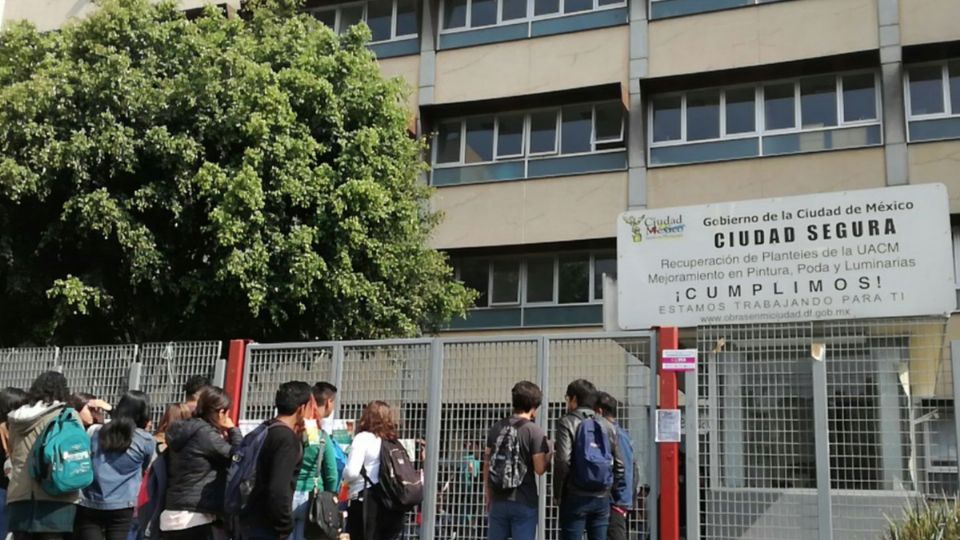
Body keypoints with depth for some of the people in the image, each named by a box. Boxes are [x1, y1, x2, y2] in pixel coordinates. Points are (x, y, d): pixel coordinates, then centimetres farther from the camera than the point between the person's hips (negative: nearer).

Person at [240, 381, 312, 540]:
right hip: (266, 526, -9)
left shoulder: (266, 431, 11)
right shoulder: (287, 438, -17)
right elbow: (279, 489, -25)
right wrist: (285, 527, -14)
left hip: (252, 521, 9)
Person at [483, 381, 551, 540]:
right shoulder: (534, 431, -10)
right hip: (524, 501, -4)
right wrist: (548, 454, 6)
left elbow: (487, 462, 11)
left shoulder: (496, 428, 6)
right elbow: (539, 469, -12)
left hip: (498, 499, 5)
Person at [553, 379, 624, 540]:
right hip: (602, 498, 5)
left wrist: (558, 493, -5)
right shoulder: (607, 426, 10)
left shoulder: (567, 422, -5)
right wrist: (607, 487, 15)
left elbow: (563, 461, -15)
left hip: (575, 498, -5)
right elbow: (619, 465, 8)